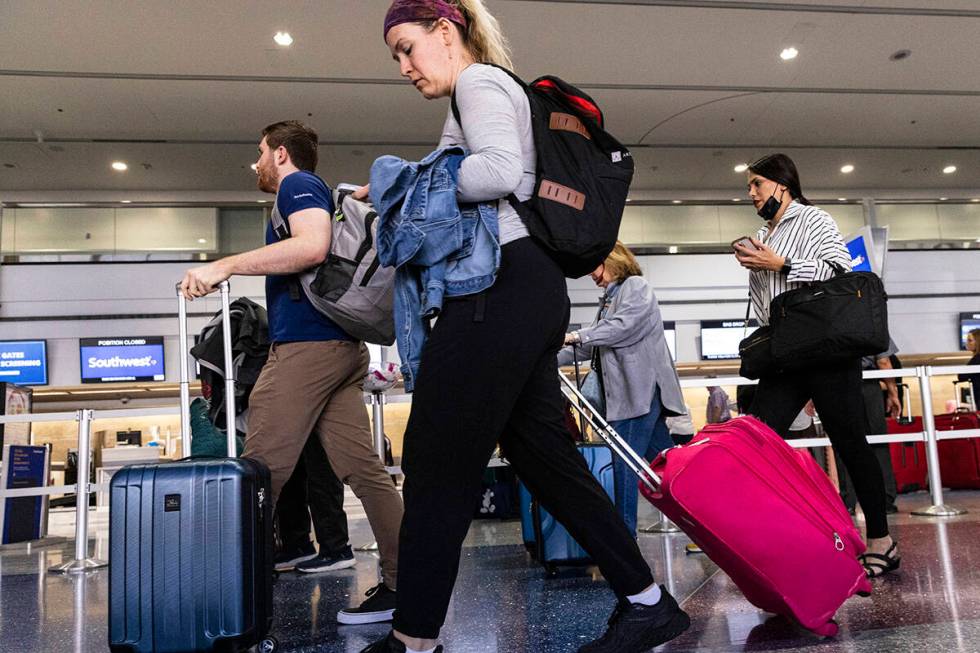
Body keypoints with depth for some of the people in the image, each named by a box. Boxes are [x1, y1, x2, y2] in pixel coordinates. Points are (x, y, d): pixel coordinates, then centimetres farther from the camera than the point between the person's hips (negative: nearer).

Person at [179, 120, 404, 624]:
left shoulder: (298, 185, 1)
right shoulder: (321, 193, 29)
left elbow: (312, 245, -19)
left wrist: (224, 266, -18)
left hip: (306, 343, -9)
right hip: (341, 345, 9)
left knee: (259, 473, -6)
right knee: (363, 469, 3)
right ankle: (403, 583, 2)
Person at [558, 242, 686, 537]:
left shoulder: (636, 286, -1)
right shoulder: (610, 298, 25)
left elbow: (623, 326, -17)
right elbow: (590, 345, 23)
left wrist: (576, 335, -19)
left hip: (641, 388, -9)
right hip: (626, 390, 9)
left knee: (625, 462, -10)